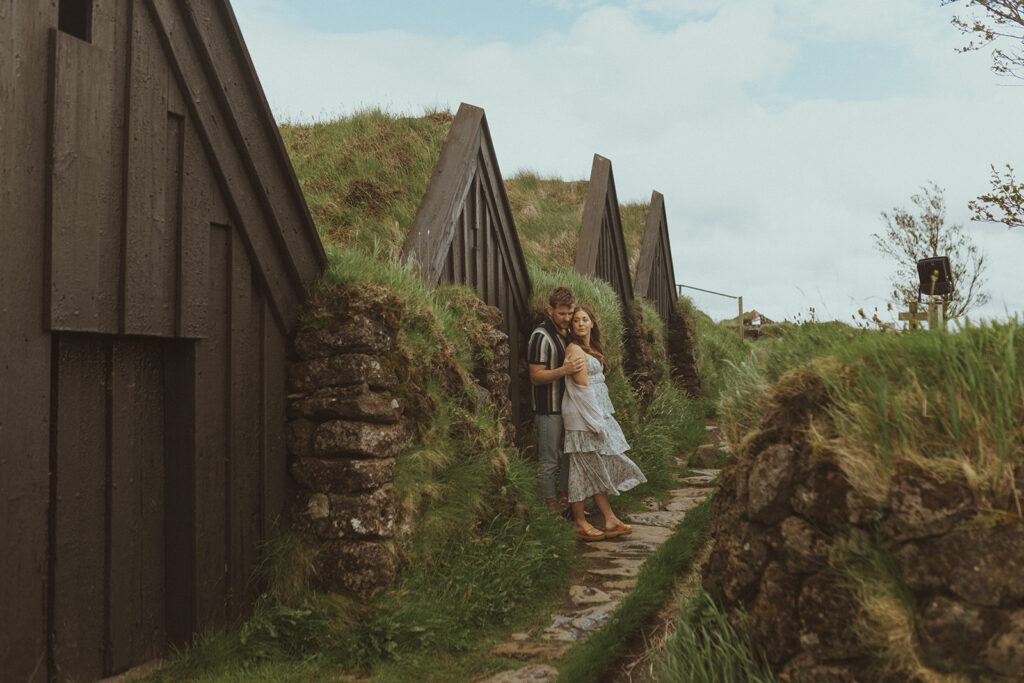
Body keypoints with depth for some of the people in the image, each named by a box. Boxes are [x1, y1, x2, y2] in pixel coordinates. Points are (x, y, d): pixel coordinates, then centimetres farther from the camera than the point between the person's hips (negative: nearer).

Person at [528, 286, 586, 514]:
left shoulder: (568, 332, 11)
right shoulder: (541, 336, -16)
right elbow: (536, 376, -18)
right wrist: (563, 370, -31)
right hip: (548, 408, -8)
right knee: (549, 461, 0)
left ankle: (563, 497, 31)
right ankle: (551, 506, 11)